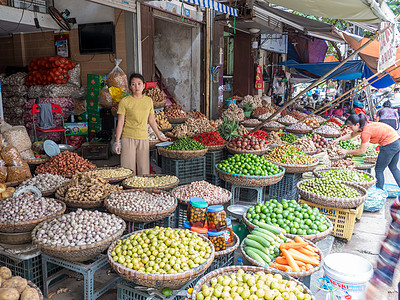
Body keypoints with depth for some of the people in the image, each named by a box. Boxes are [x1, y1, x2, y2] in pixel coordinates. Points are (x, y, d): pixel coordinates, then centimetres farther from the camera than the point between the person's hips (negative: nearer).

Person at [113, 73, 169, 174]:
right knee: (128, 170, -1)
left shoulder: (149, 101, 8)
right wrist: (117, 141, -4)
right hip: (128, 139, -3)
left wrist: (160, 137, 18)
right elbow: (120, 122, -1)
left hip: (143, 139, 3)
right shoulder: (125, 101, -3)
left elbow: (151, 120, 15)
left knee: (144, 170, 4)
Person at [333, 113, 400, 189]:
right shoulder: (365, 125, 3)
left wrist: (346, 151, -9)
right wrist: (339, 139, 10)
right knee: (393, 168, 23)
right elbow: (352, 135, 19)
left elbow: (362, 151, -16)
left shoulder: (366, 132, -24)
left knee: (379, 170, 1)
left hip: (390, 145, -10)